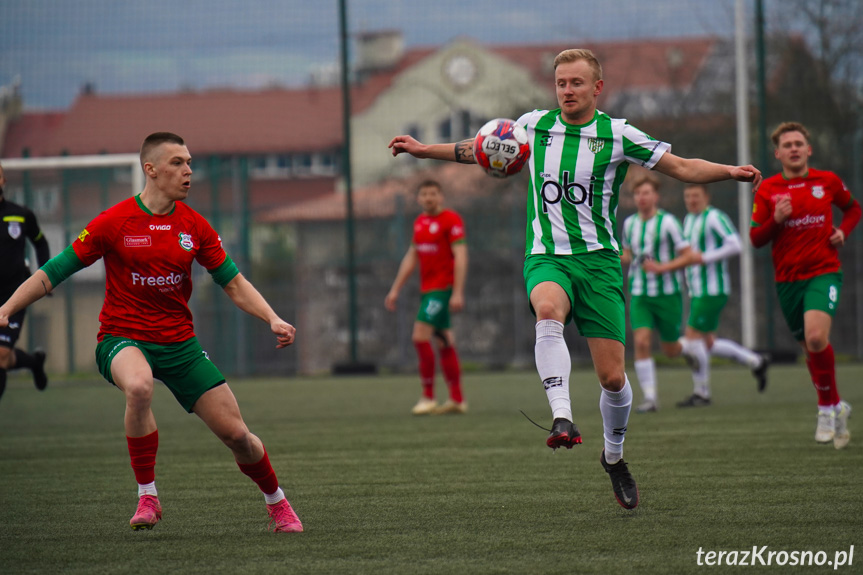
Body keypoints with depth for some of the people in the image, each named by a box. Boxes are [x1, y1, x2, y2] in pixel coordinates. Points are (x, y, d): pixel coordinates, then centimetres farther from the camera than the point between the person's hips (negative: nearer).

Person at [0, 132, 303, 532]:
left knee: (236, 433, -1)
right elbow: (53, 273, -4)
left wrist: (273, 319, -7)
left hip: (179, 341, 4)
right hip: (123, 338, -3)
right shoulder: (114, 223, -9)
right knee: (139, 387, -39)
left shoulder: (194, 226, 2)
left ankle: (278, 505, 28)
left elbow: (234, 283, 8)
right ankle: (147, 497, -25)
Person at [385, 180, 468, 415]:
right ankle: (457, 399, 13)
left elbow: (460, 257, -15)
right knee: (444, 343, 9)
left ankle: (428, 397, -11)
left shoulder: (451, 220, -9)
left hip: (443, 288, -8)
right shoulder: (419, 222, 15)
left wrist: (458, 293, -21)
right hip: (427, 289, 8)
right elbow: (411, 258, 22)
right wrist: (395, 290, 20)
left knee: (420, 336, -16)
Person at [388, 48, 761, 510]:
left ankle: (614, 456, 25)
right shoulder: (534, 126, 6)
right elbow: (482, 149, 24)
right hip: (546, 257, 1)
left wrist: (730, 172, -12)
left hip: (598, 259, -1)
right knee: (548, 310, -37)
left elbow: (681, 167, 2)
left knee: (612, 376, -3)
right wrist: (423, 149, 18)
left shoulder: (616, 135, -1)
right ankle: (563, 419, -45)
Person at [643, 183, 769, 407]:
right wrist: (663, 267, 14)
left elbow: (734, 245, -20)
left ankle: (701, 393, -2)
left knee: (693, 335, -11)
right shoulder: (689, 220, 16)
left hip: (713, 290, -9)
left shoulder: (714, 217, -11)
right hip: (697, 292, 9)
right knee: (709, 344, 10)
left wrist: (704, 258, -20)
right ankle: (755, 362, 24)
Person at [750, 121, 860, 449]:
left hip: (824, 272, -3)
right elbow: (755, 238, 2)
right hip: (787, 279, 3)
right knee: (810, 348, 10)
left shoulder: (828, 181, 3)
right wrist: (776, 220, -16)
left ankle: (827, 406, -7)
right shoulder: (767, 190, 2)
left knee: (816, 337, -25)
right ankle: (837, 407, 30)